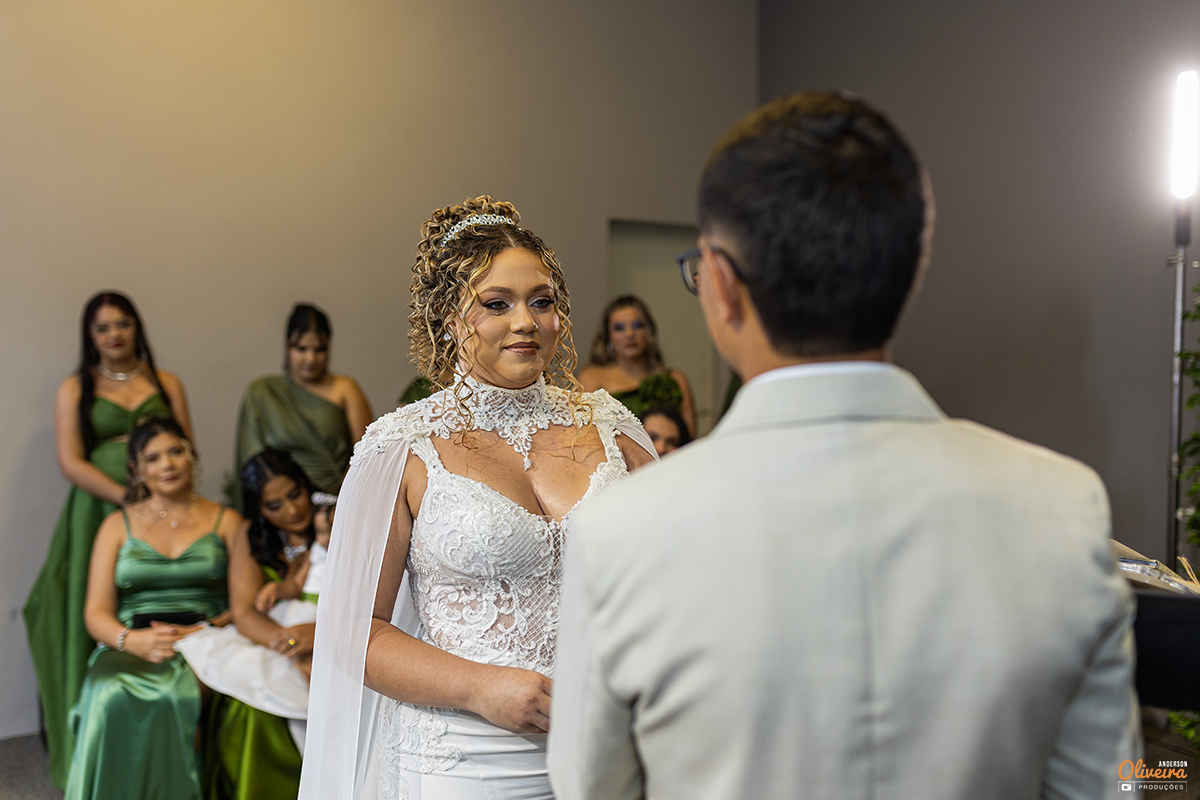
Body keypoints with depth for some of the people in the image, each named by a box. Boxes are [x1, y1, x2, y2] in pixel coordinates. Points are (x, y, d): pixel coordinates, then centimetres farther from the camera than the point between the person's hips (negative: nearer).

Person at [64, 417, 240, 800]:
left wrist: (202, 631, -15)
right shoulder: (118, 525, 16)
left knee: (178, 697, -35)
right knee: (114, 700, -34)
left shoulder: (226, 521, 13)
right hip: (131, 646, 1)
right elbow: (96, 613, 8)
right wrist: (132, 639, -14)